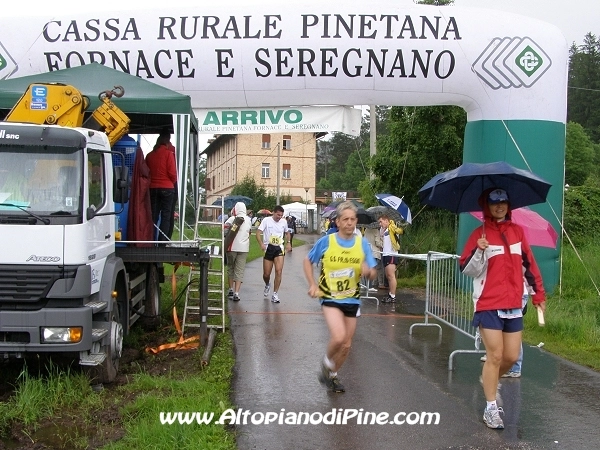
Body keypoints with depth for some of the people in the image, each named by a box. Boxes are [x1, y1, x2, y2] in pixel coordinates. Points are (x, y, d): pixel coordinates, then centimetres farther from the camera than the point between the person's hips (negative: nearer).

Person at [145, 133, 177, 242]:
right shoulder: (168, 153, -7)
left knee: (154, 215, 9)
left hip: (153, 188, 5)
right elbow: (172, 172, -9)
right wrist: (173, 182, 9)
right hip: (167, 188, -4)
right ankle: (163, 241, -7)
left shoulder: (149, 155, 7)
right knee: (166, 216, -1)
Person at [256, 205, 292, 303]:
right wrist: (261, 244, -26)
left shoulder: (284, 222, 4)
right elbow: (258, 233, -11)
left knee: (279, 271, -15)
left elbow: (287, 233, 24)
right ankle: (267, 285, 40)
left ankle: (275, 294, -7)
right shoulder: (266, 220, -7)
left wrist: (288, 242, 7)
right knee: (266, 274, 4)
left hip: (279, 248, 2)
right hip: (268, 248, -2)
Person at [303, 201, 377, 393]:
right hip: (330, 298, -4)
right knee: (338, 337, -25)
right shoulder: (326, 241, -8)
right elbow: (307, 261, 6)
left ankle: (332, 375, 36)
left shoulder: (362, 243, -2)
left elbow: (373, 274, 1)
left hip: (352, 299, 4)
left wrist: (368, 271, -22)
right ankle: (326, 363, 6)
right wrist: (312, 285, -5)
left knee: (346, 345, 11)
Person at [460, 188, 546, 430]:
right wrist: (479, 251, -25)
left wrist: (538, 294, 16)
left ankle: (489, 381, 37)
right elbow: (467, 269, -8)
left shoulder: (517, 231, 10)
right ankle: (491, 409, 4)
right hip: (488, 306, -4)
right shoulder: (479, 234, -4)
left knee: (511, 357, 6)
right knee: (495, 356, -7)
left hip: (514, 305, 5)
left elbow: (529, 264, 16)